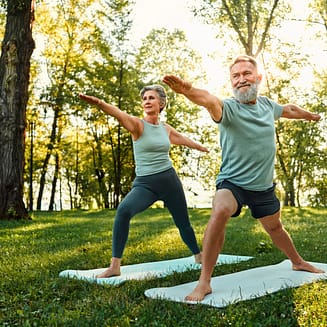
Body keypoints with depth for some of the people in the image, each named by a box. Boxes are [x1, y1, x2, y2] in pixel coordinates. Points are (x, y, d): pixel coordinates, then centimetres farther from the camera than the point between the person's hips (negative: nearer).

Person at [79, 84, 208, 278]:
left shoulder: (166, 128, 8)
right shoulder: (138, 125, -6)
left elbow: (185, 139, 28)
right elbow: (119, 114, -27)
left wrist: (203, 148, 47)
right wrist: (100, 103, -48)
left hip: (169, 180, 4)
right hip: (145, 183, -4)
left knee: (183, 223, 14)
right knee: (124, 210, -31)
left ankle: (199, 257, 42)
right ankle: (115, 266, -24)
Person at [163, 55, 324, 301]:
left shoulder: (267, 105, -1)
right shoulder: (229, 107, -20)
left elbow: (290, 109, 23)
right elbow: (210, 100, -45)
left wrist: (310, 115, 42)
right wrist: (189, 91, -67)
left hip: (264, 186, 6)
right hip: (232, 182, -5)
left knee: (275, 227, 24)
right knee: (220, 212, -35)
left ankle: (298, 262, 55)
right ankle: (204, 283, -25)